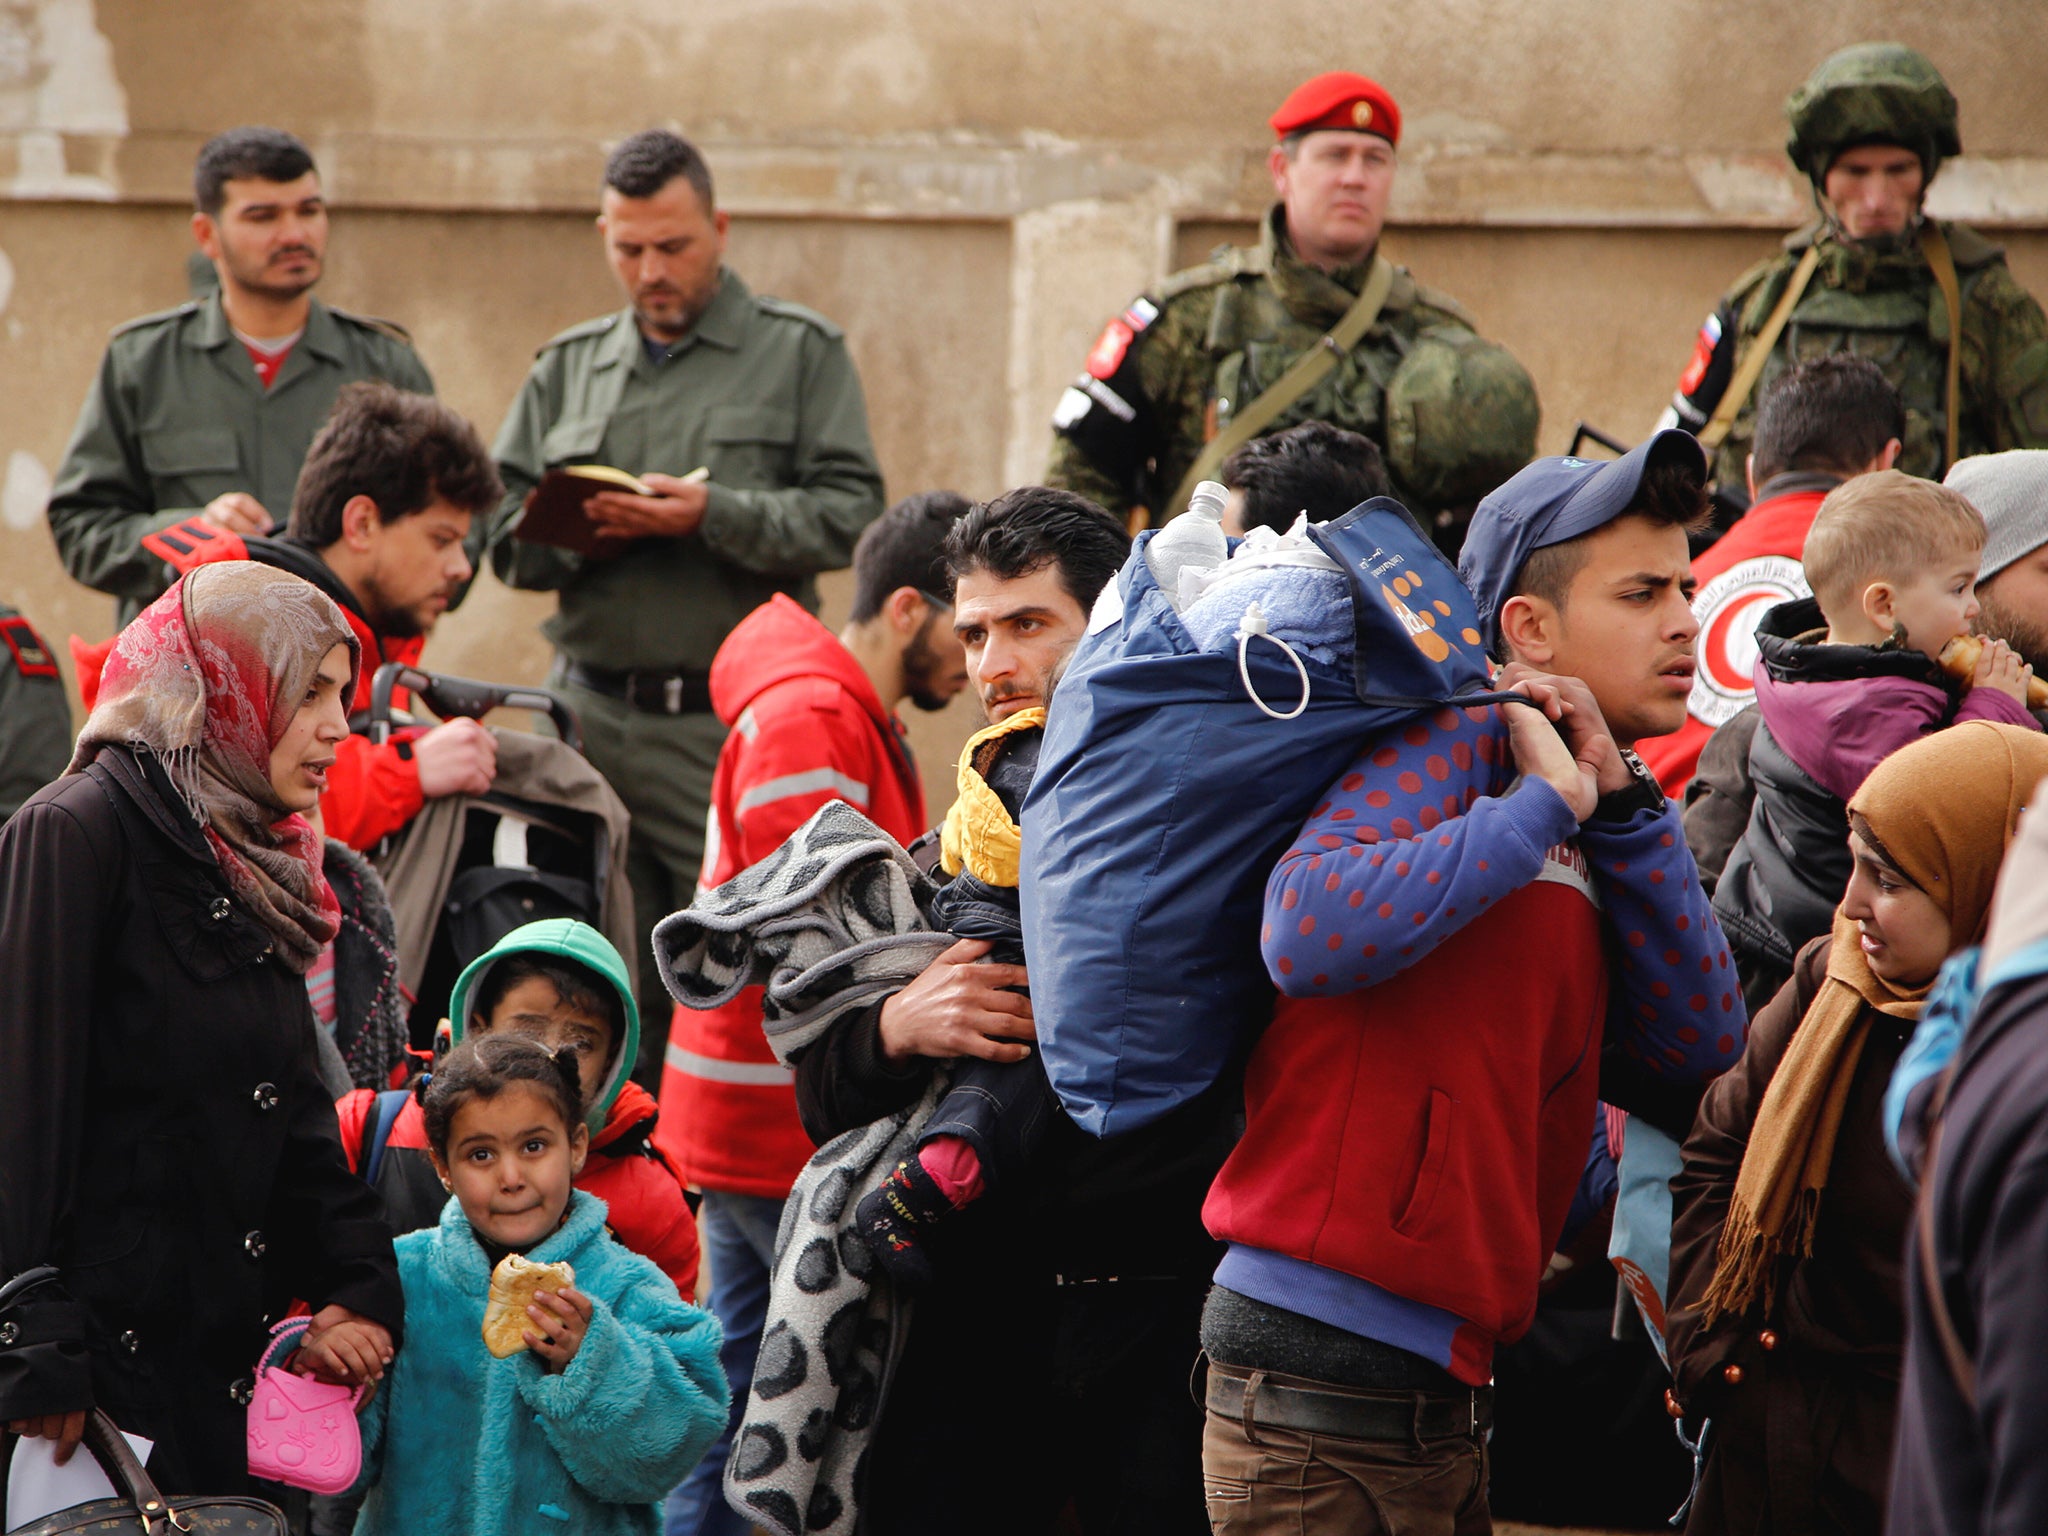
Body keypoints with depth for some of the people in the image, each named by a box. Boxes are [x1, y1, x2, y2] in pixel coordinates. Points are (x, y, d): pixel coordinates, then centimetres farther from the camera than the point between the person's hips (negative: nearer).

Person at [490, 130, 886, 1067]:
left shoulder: (799, 351, 6)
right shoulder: (567, 368, 18)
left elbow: (850, 514, -4)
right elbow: (505, 537, 14)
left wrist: (715, 514, -17)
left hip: (736, 727, -4)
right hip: (590, 719, 4)